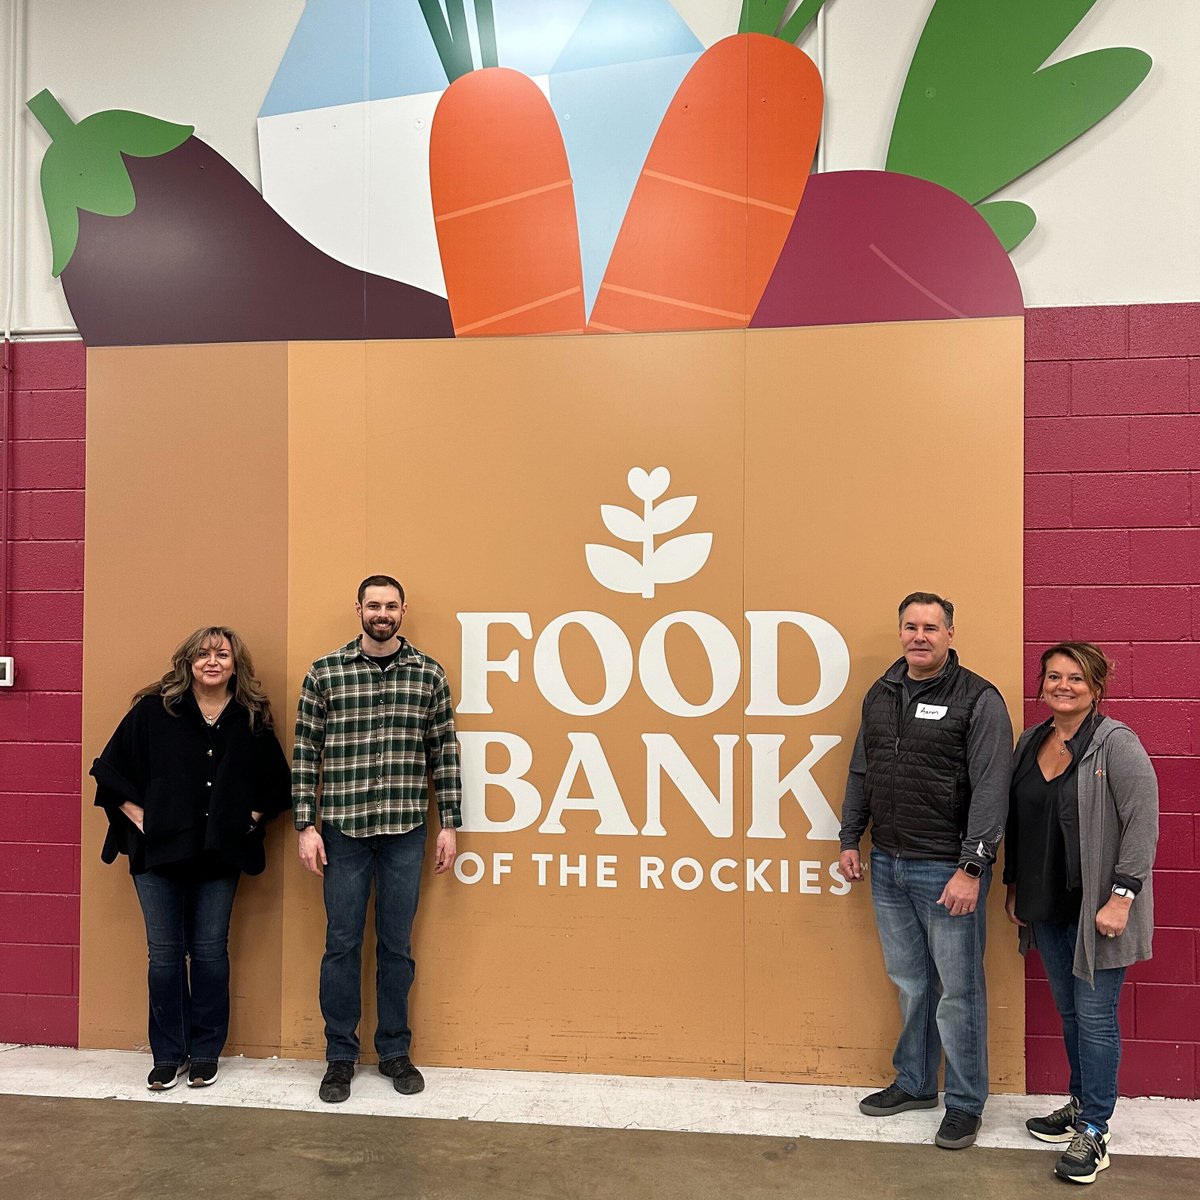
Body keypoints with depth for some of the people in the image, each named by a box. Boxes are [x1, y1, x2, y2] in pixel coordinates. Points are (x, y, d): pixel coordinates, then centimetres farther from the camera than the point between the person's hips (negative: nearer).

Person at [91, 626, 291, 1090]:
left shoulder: (253, 718, 1)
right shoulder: (153, 709, -3)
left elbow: (278, 783, 10)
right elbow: (109, 769, 2)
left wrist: (251, 817, 0)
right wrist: (138, 816, -4)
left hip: (220, 856, 1)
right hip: (159, 851, 0)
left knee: (209, 951, 8)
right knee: (164, 953, 6)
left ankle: (205, 1052, 23)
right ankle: (168, 1055, 21)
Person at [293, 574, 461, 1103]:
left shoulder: (429, 674, 2)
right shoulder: (324, 672, 0)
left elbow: (444, 752, 4)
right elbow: (305, 752, 1)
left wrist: (449, 824, 2)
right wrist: (306, 826, -3)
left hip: (405, 830, 1)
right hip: (343, 830, 0)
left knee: (397, 945, 11)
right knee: (342, 944, 8)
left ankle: (395, 1051, 28)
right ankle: (340, 1055, 25)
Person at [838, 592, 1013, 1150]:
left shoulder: (978, 699, -10)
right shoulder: (880, 695, 9)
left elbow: (991, 789, -15)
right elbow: (860, 774, 15)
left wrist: (972, 868, -20)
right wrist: (850, 841, 12)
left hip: (947, 870, -5)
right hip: (887, 867, 6)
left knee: (958, 990, 7)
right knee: (909, 983, 18)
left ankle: (965, 1103, 25)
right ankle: (914, 1083, 36)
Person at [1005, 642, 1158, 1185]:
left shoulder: (1116, 744, -13)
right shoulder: (1030, 742, 7)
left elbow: (1143, 824, -17)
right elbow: (1015, 822, 13)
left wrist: (1121, 896, -20)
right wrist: (1014, 886, 15)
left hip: (1096, 910, -6)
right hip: (1046, 907, 6)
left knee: (1095, 1016, 2)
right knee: (1068, 1011, 18)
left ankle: (1093, 1132, 16)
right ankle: (1080, 1104, 34)